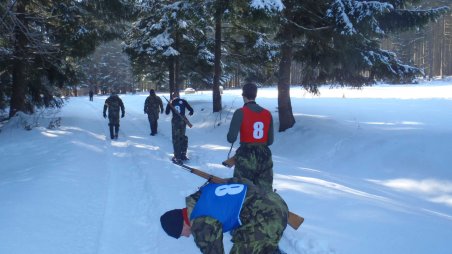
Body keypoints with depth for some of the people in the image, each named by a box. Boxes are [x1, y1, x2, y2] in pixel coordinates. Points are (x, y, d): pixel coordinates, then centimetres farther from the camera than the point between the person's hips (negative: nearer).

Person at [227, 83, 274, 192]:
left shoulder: (240, 113, -10)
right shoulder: (267, 114, 3)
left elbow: (231, 138, -14)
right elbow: (270, 141, 7)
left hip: (246, 158, -4)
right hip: (265, 157, 4)